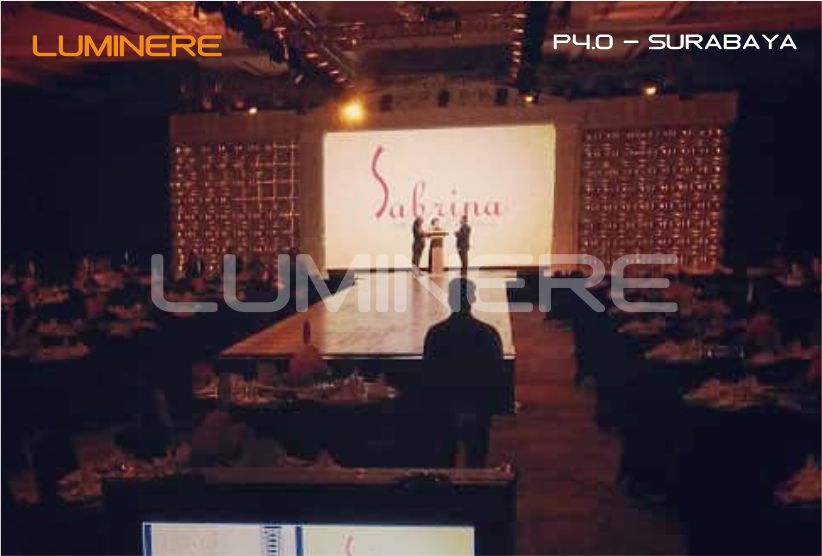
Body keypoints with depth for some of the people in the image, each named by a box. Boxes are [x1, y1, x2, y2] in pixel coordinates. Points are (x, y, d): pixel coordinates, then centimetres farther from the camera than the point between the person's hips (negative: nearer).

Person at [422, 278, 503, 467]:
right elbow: (497, 373, -6)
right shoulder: (488, 333, -11)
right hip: (478, 408, 0)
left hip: (445, 408, 1)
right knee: (476, 459, 13)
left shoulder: (435, 333, -10)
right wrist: (491, 405, 7)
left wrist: (432, 405, 8)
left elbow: (427, 373, -5)